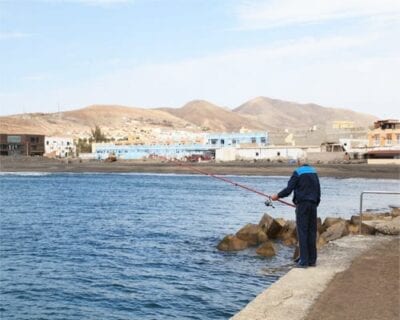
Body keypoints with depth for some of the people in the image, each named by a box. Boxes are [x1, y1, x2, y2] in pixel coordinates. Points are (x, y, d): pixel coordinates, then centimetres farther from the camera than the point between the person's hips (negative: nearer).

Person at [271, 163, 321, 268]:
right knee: (312, 232, 8)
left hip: (302, 204, -5)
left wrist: (277, 195, 6)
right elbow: (318, 190, 16)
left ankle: (304, 261, -6)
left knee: (302, 232, -4)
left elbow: (289, 189, -8)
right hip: (313, 204, 6)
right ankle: (312, 260, 11)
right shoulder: (314, 172, 15)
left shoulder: (297, 172, -4)